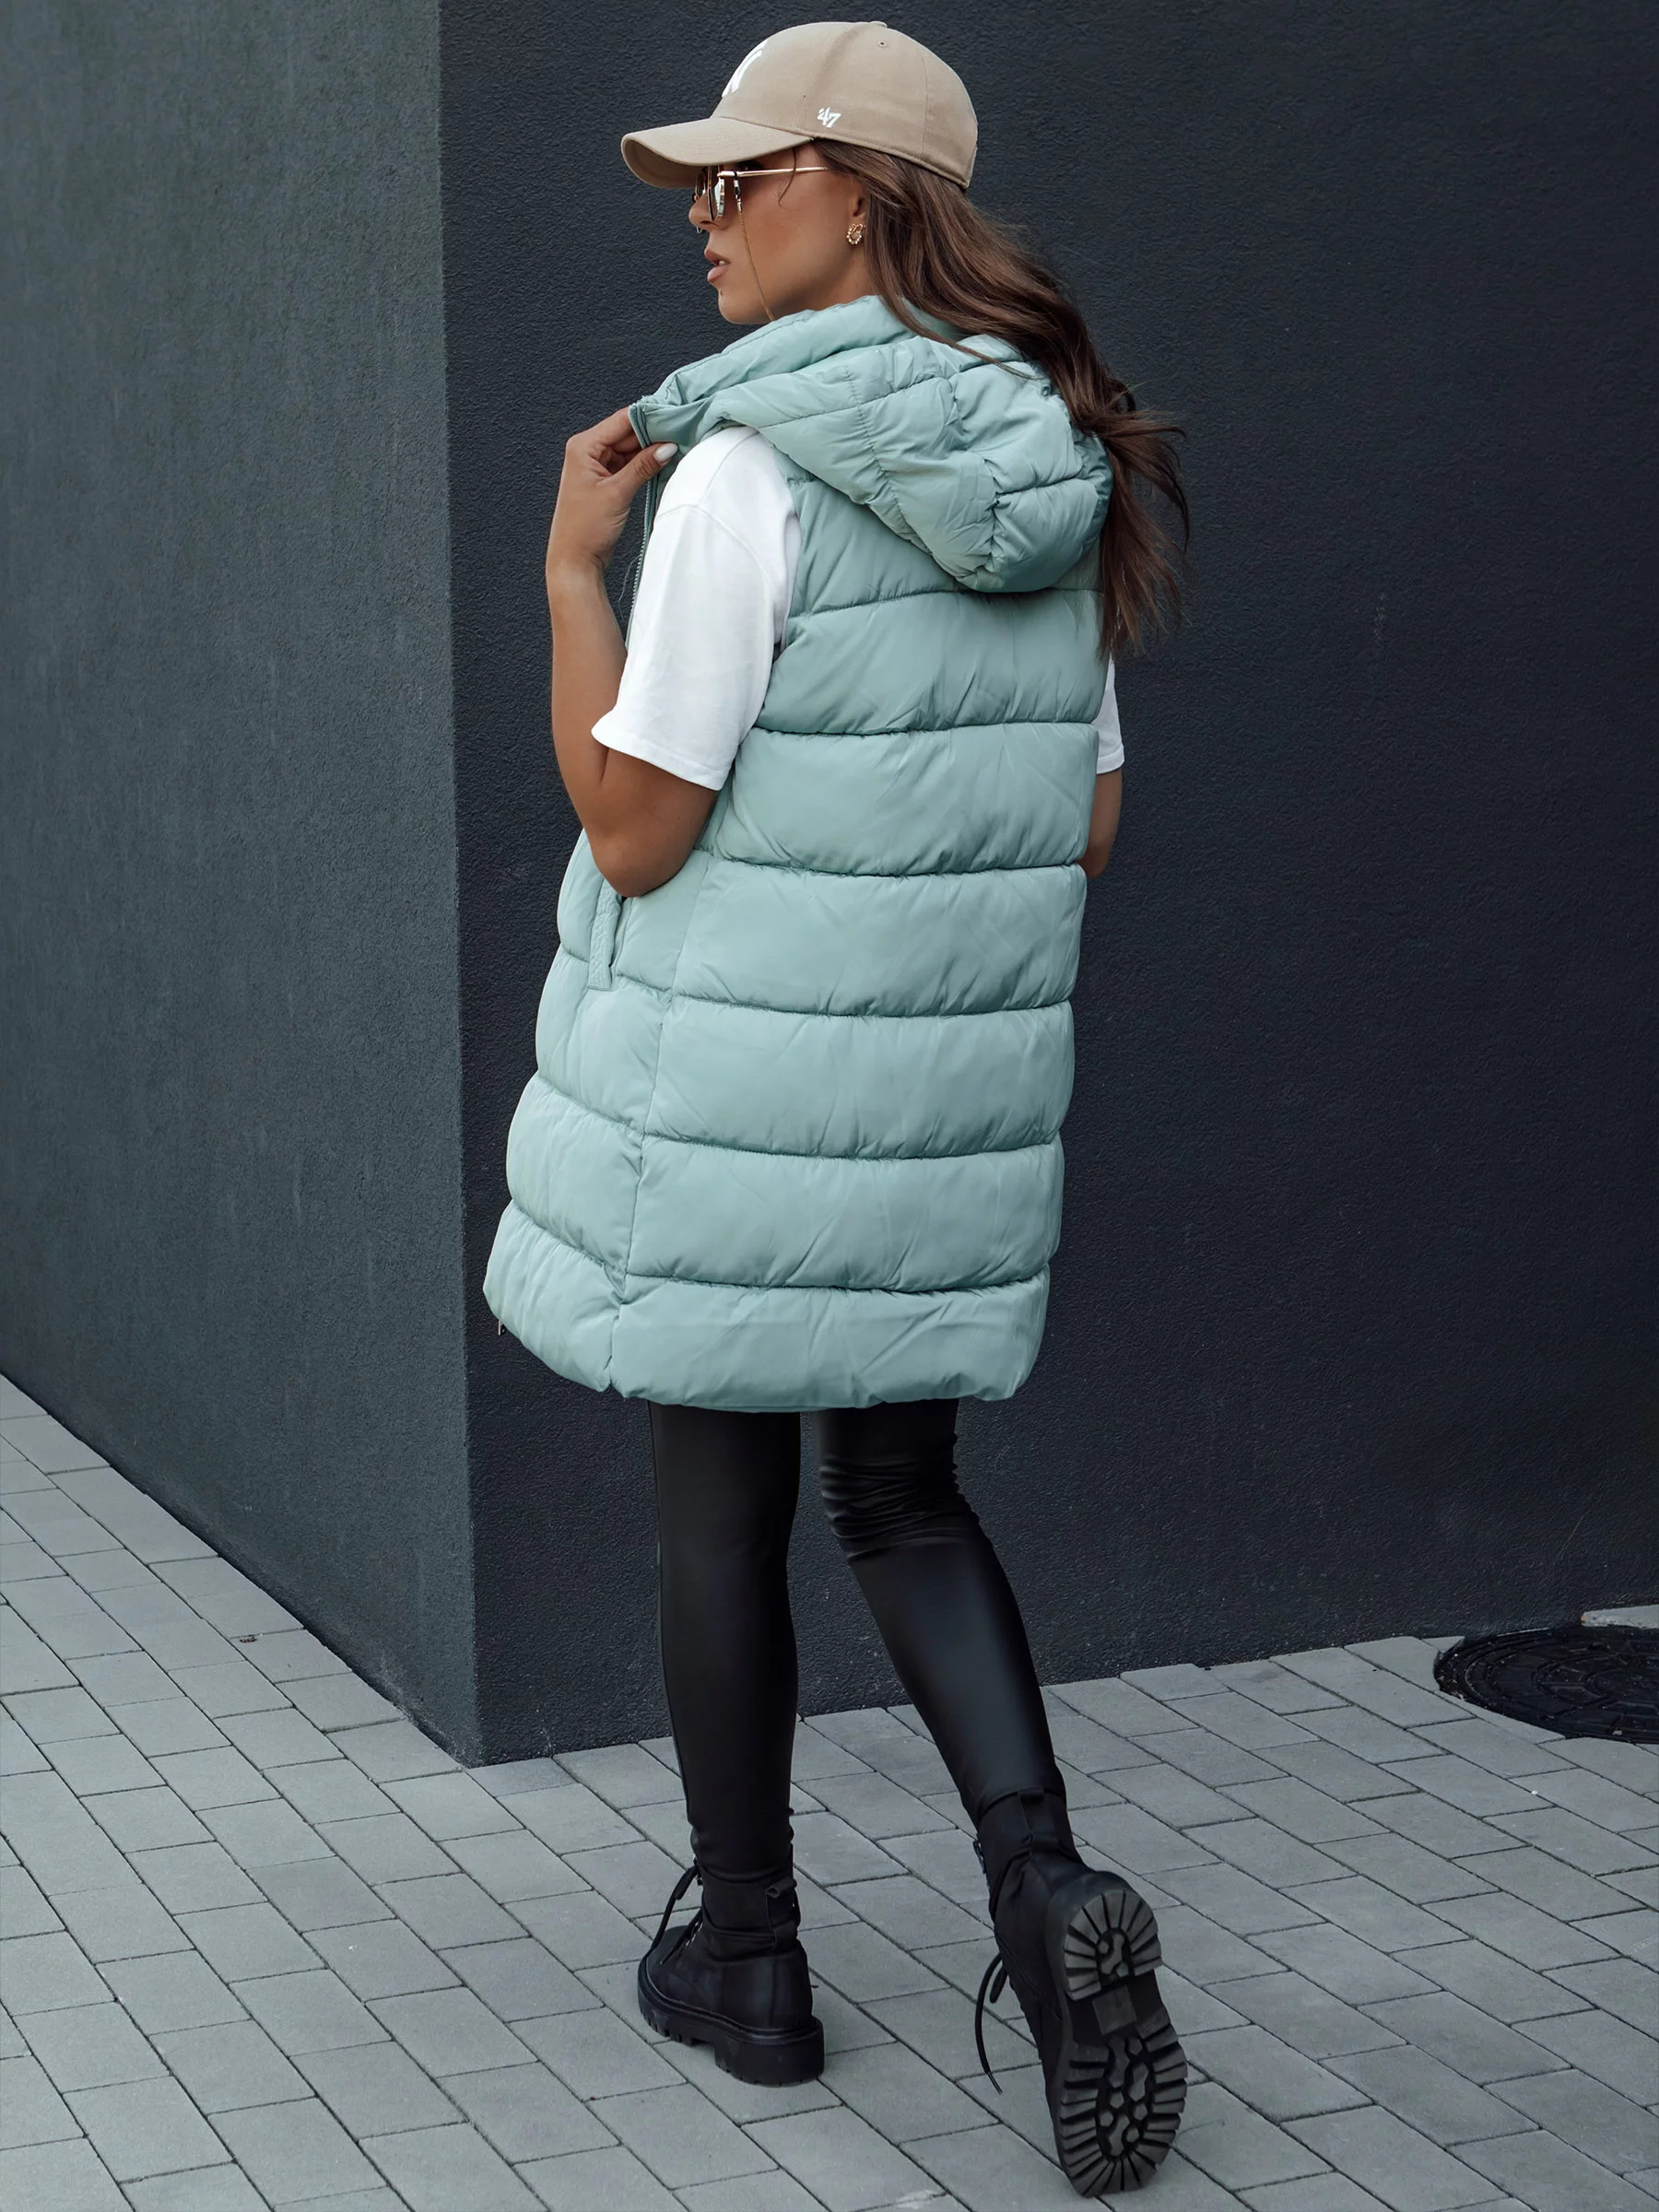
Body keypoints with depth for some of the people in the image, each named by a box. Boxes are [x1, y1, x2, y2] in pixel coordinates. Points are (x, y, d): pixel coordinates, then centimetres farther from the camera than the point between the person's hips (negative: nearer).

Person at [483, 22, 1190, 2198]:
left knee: (721, 1506, 11)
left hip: (742, 1087, -6)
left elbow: (635, 829, -16)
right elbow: (1089, 826, 9)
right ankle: (1049, 1894, -3)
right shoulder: (1063, 473, 3)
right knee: (904, 1494, 17)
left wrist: (571, 563, -8)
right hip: (956, 1093, 6)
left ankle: (749, 1957, 24)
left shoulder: (751, 470, -18)